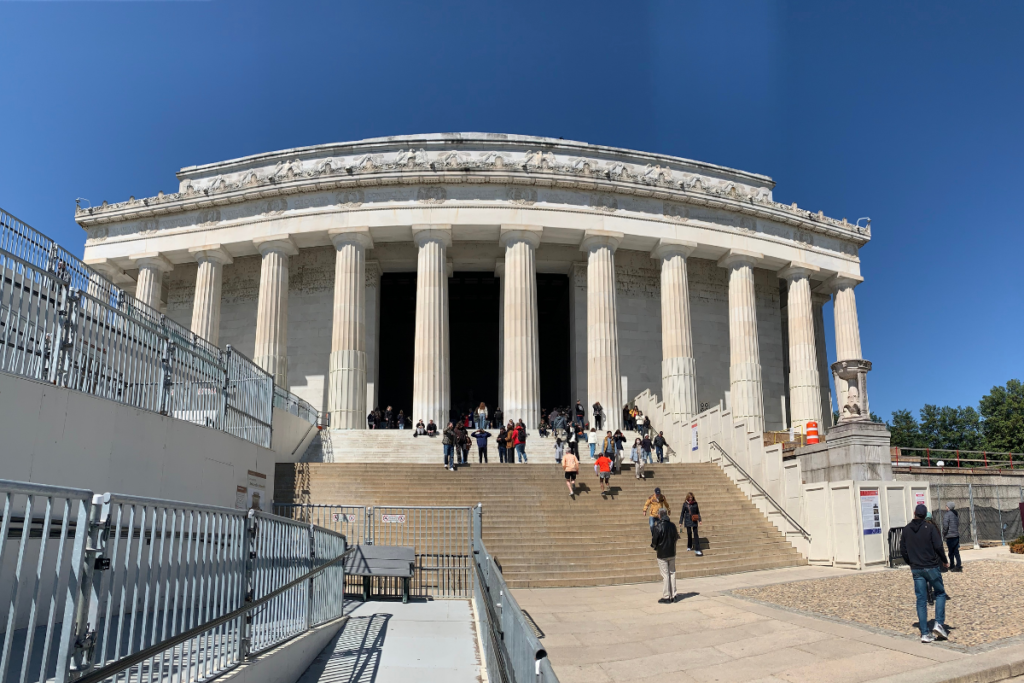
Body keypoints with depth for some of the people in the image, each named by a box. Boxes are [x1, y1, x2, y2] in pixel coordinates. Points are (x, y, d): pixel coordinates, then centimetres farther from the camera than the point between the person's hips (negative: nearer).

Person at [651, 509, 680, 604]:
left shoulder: (658, 527, -18)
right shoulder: (672, 525, 0)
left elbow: (654, 541, -13)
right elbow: (676, 538, 10)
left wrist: (654, 546, 8)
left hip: (662, 554, -5)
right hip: (672, 553, 5)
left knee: (665, 575, 0)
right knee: (672, 573, 13)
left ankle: (666, 597, 5)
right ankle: (673, 596, 18)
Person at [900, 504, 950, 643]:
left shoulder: (906, 529, 4)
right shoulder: (929, 527, -8)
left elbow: (903, 550, 7)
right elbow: (938, 546, -11)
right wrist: (945, 561, 6)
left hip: (916, 569, 3)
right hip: (931, 567, -3)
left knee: (921, 601, 5)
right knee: (940, 594, 16)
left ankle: (925, 633, 3)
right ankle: (939, 624, 1)